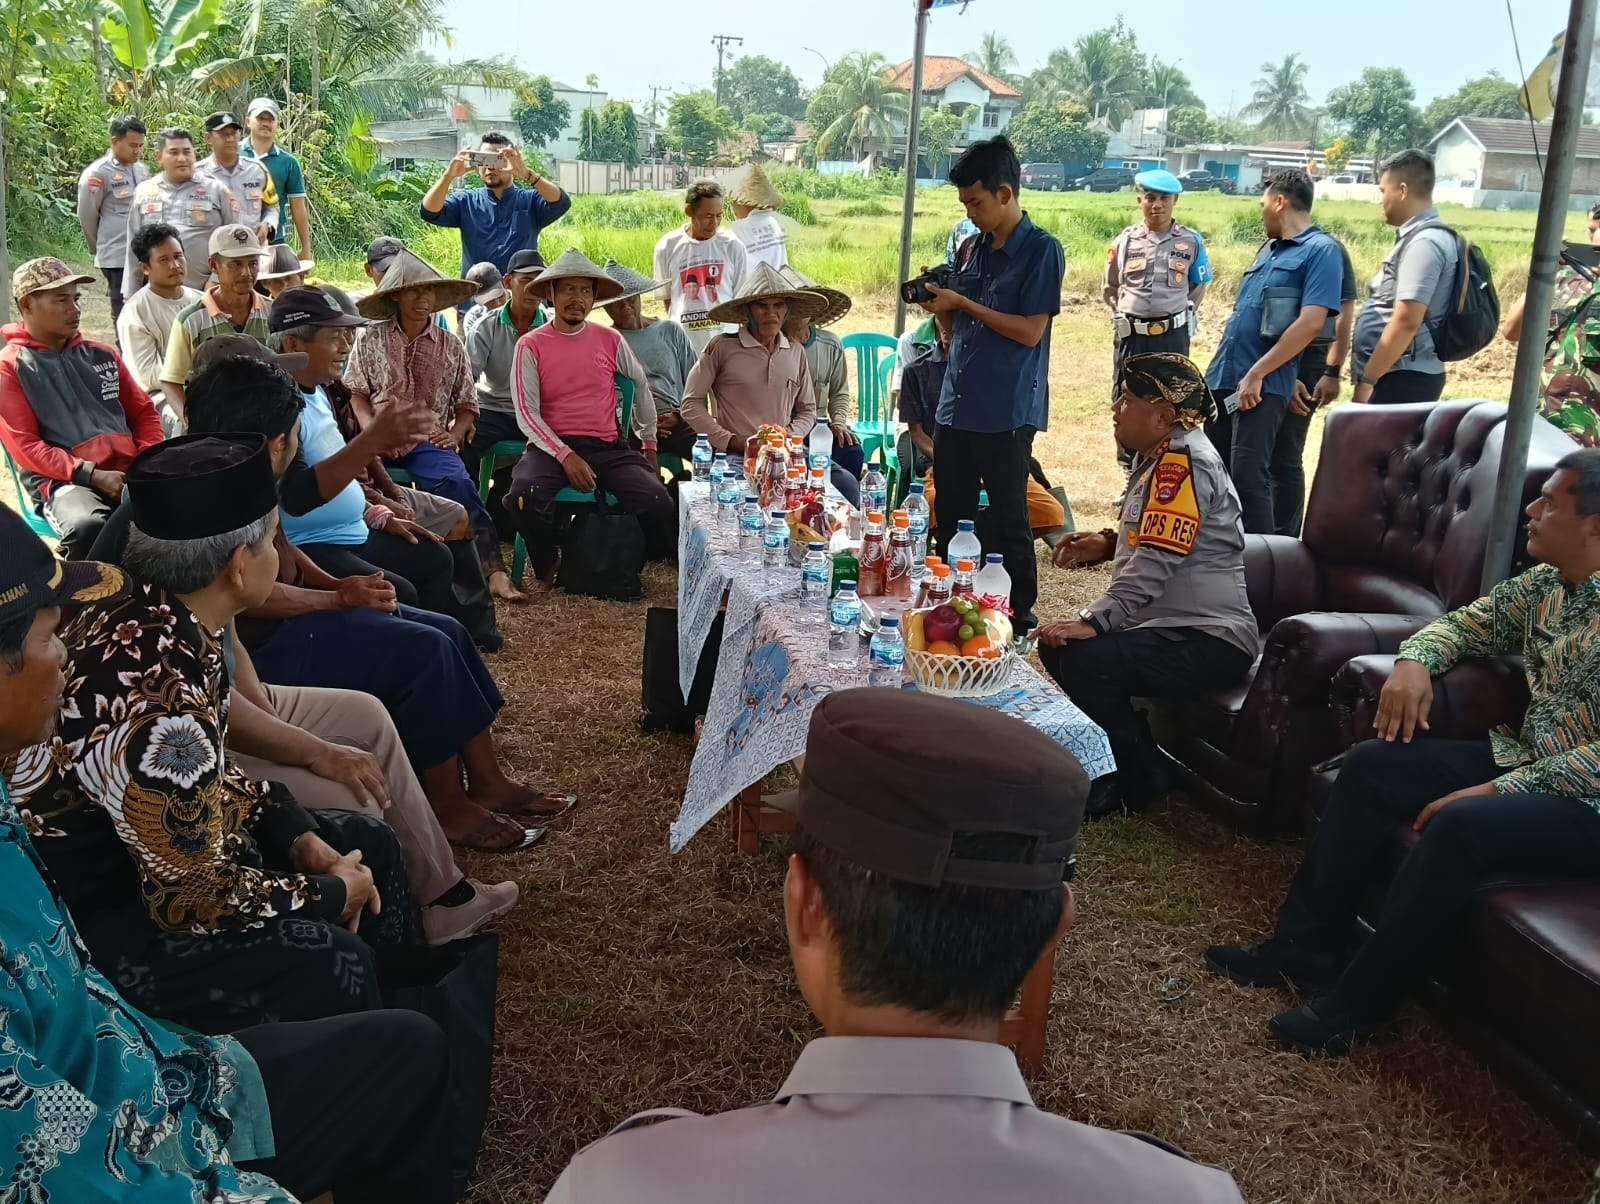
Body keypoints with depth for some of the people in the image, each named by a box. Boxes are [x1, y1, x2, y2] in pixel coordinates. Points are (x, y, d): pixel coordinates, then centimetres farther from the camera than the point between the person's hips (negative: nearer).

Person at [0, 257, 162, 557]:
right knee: (87, 527, -39)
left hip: (128, 470, 4)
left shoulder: (101, 355, 20)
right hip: (62, 480, -4)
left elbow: (143, 412, 23)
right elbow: (26, 448, -3)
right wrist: (91, 475, -15)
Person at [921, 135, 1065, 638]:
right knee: (952, 520, 14)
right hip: (957, 405, 7)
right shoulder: (976, 247, 12)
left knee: (1006, 525, 2)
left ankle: (1019, 621, 13)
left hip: (1006, 413, -7)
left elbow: (1029, 331, -16)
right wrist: (939, 302, -2)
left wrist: (961, 303, -15)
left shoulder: (1041, 251, -9)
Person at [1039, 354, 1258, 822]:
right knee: (1057, 646, 9)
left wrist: (1094, 621, -33)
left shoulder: (1184, 462, -19)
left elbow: (1157, 562, -29)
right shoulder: (1158, 455, 12)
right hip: (1171, 625, 11)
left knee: (1088, 660, -26)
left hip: (1209, 637, -11)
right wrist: (1109, 544, 7)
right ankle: (1118, 761, 20)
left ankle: (1135, 785, -4)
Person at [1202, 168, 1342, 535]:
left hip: (1262, 384, -8)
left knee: (1248, 476, -10)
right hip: (1223, 377, 8)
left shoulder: (1321, 250, -8)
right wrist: (1222, 368, 17)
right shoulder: (1269, 248, 18)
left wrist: (1257, 374, -19)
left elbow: (1311, 322, -18)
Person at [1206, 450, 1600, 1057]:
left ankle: (1355, 1002, -20)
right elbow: (1465, 622, 19)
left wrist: (1500, 791, -26)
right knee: (1373, 766, -6)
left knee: (1462, 824, -34)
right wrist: (1415, 660, -3)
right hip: (1524, 761, 9)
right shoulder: (1546, 584, 6)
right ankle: (1306, 945, -1)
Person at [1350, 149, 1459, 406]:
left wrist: (1367, 380, -21)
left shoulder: (1423, 242, -16)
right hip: (1399, 376, 10)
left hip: (1403, 380, -10)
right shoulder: (1416, 236, 17)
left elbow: (1407, 321, -24)